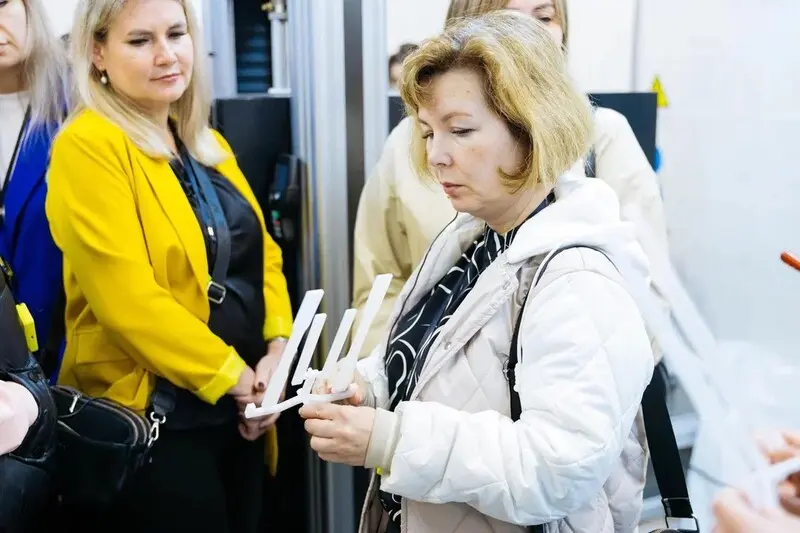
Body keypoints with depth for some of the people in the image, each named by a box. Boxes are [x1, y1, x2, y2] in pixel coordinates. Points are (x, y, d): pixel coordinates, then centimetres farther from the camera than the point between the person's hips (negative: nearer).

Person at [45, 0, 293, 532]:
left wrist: (278, 347, -5)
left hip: (239, 408, 8)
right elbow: (129, 301, -21)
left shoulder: (209, 144, 11)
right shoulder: (88, 147, -14)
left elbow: (262, 253, 11)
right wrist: (232, 375, -15)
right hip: (150, 419, -7)